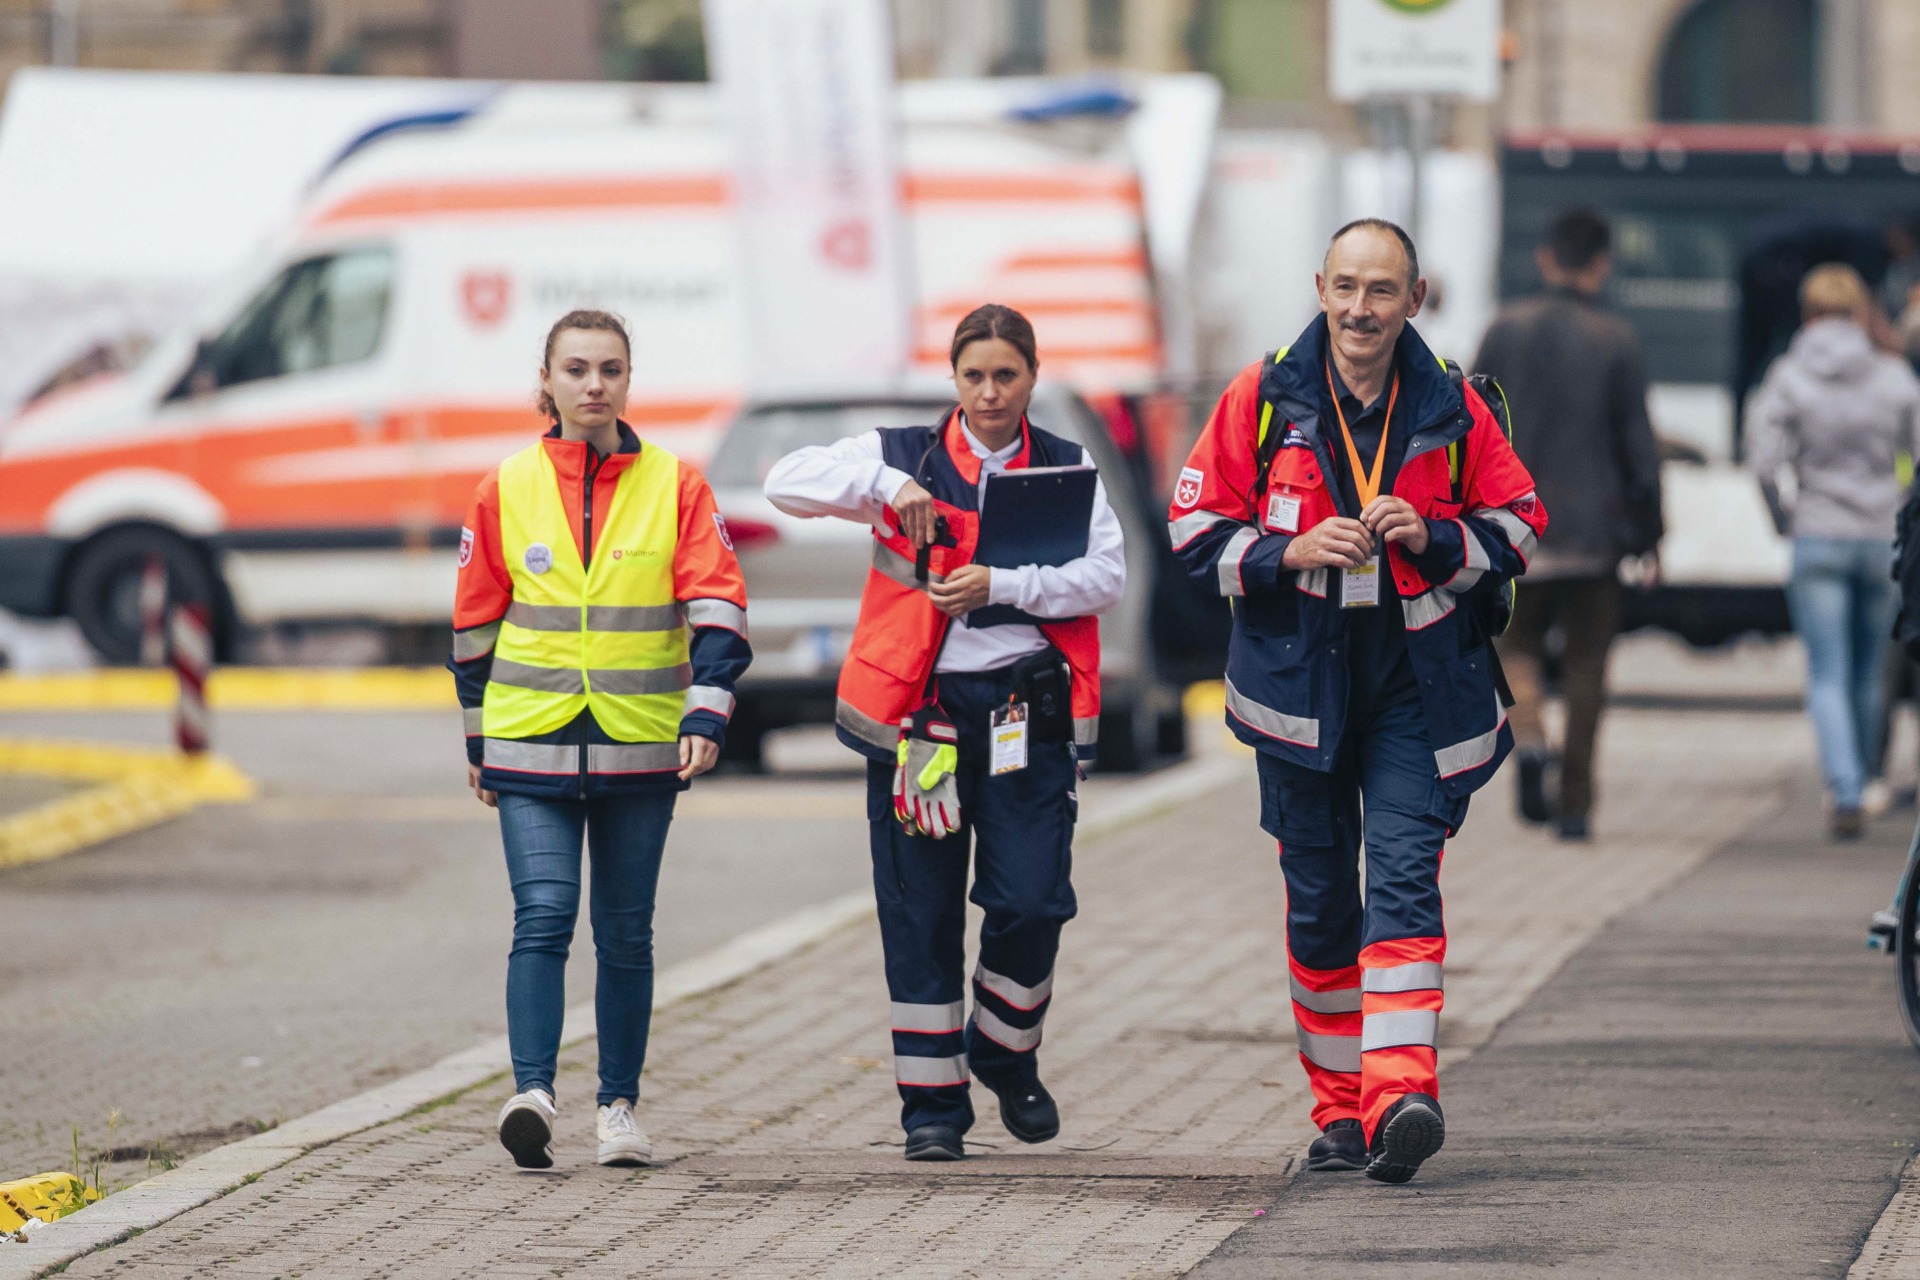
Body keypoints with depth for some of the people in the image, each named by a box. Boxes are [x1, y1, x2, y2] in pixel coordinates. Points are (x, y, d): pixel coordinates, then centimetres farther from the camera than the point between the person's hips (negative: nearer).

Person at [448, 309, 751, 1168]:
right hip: (531, 743, -1)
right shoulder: (506, 489, 4)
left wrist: (705, 715, -15)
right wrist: (478, 741, 14)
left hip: (640, 744, 1)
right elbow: (475, 621, 12)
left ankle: (619, 1107, 17)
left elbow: (716, 606, -2)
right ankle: (531, 1092, -25)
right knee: (543, 915, -15)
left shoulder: (674, 485, 2)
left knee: (626, 933, 8)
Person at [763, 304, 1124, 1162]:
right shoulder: (905, 457, 6)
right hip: (920, 708, 0)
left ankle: (1008, 1058, 20)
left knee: (1029, 902, -7)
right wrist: (889, 484, -19)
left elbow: (1106, 575, -3)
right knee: (921, 912, 0)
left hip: (1027, 711, 0)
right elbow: (788, 481, -5)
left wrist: (1000, 584, -15)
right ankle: (933, 1103, 9)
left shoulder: (1067, 471, 10)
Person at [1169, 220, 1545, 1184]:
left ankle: (1400, 1093, -25)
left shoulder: (1452, 412, 2)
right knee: (1319, 900, 7)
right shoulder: (1263, 400, 1)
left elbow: (1519, 524, 8)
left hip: (1417, 688, -1)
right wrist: (1291, 553, -16)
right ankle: (1339, 1107, 17)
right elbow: (1196, 529, 1)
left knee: (1405, 878, -15)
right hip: (1299, 685, 1)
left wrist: (1432, 539, -11)